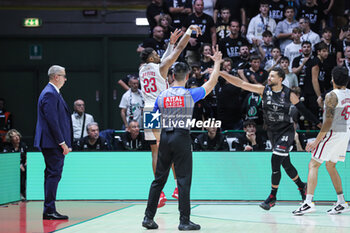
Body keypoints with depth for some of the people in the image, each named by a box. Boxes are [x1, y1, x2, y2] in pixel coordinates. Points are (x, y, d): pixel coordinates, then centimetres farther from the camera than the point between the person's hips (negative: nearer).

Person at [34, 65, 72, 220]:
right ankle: (49, 211, -8)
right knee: (54, 174, -9)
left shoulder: (52, 93, 18)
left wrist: (64, 142, 19)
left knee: (52, 175, 11)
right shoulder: (50, 94, -15)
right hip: (53, 143, -11)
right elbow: (52, 121, -20)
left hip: (54, 144, 11)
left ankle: (49, 211, 14)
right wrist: (63, 143, -19)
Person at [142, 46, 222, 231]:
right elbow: (212, 83, 5)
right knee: (184, 181, -2)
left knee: (159, 179, 11)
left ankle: (148, 217, 12)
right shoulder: (190, 94, -6)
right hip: (182, 138, -4)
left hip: (165, 137, 4)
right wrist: (217, 62, 18)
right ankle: (184, 221, -2)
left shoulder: (162, 96, 4)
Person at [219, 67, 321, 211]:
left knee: (275, 163, -14)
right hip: (272, 132, 4)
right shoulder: (264, 90, -3)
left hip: (286, 131, -4)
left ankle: (272, 197, -3)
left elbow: (303, 111, 0)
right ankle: (302, 187, 35)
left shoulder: (289, 94, -9)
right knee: (286, 164, 13)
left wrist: (319, 124, -2)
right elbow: (240, 84, -9)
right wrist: (221, 73, -19)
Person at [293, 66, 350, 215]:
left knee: (313, 165, -6)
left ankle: (308, 202, -18)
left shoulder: (332, 96, -16)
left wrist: (317, 140, -18)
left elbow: (329, 121, -20)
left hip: (333, 133, -8)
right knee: (330, 166, 21)